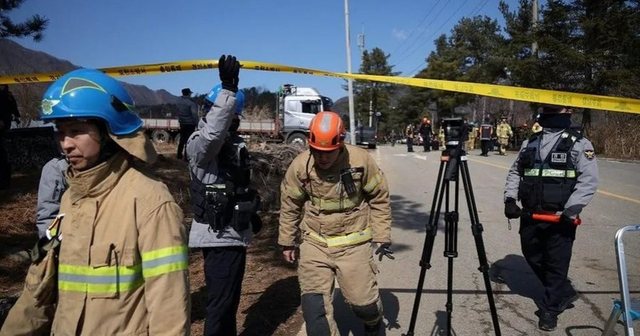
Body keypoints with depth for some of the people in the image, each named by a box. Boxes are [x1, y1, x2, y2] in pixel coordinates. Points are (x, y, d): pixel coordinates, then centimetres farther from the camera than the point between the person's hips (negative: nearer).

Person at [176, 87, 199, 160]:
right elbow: (194, 115, -20)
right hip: (190, 124, -7)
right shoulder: (191, 103, -16)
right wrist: (197, 123, -12)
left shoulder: (179, 102, 5)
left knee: (182, 139, 17)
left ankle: (179, 154, 24)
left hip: (182, 124, 7)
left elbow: (178, 113, 12)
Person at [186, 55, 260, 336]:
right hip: (217, 235, -9)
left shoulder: (235, 142, 14)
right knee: (220, 302, -3)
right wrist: (228, 89, -44)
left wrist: (251, 214, 24)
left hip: (234, 232, 9)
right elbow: (212, 133, -40)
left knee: (229, 298, 23)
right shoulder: (200, 143, -14)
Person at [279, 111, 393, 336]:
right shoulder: (300, 166, -10)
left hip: (353, 244, -1)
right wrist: (287, 242, 10)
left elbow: (379, 199, -2)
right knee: (314, 304, -4)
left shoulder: (361, 160, -14)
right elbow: (290, 206, 4)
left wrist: (382, 237, -2)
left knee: (363, 301, 8)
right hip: (314, 244, 1)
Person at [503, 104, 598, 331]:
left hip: (560, 217, -5)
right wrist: (510, 198, 4)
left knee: (556, 264, 2)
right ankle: (563, 293, 37)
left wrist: (571, 211, -19)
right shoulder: (529, 143, 12)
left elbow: (589, 181, -11)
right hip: (530, 214, 6)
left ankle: (550, 308, 20)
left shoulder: (579, 144, -3)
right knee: (533, 256, 15)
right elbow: (515, 172, 18)